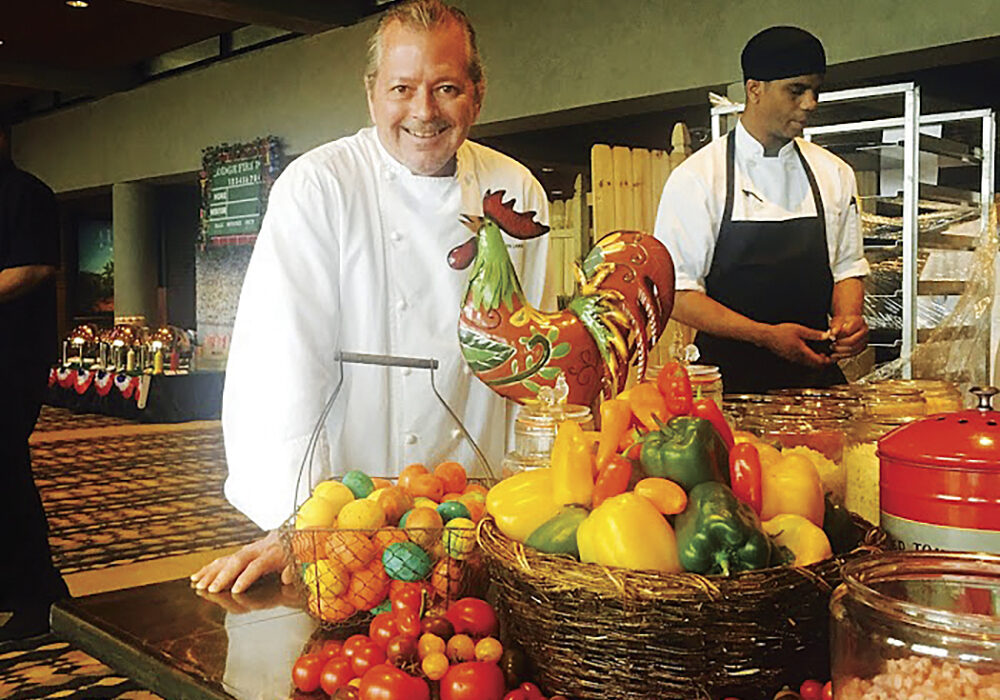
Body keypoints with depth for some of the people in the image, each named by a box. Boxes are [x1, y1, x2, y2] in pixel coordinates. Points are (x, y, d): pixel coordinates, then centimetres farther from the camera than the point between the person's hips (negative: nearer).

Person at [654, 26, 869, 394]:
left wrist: (847, 319, -7)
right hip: (731, 374, -4)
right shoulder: (697, 177, -6)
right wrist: (766, 336, -18)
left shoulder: (835, 175, 9)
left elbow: (847, 266, 16)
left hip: (816, 371, 4)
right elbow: (675, 291, -9)